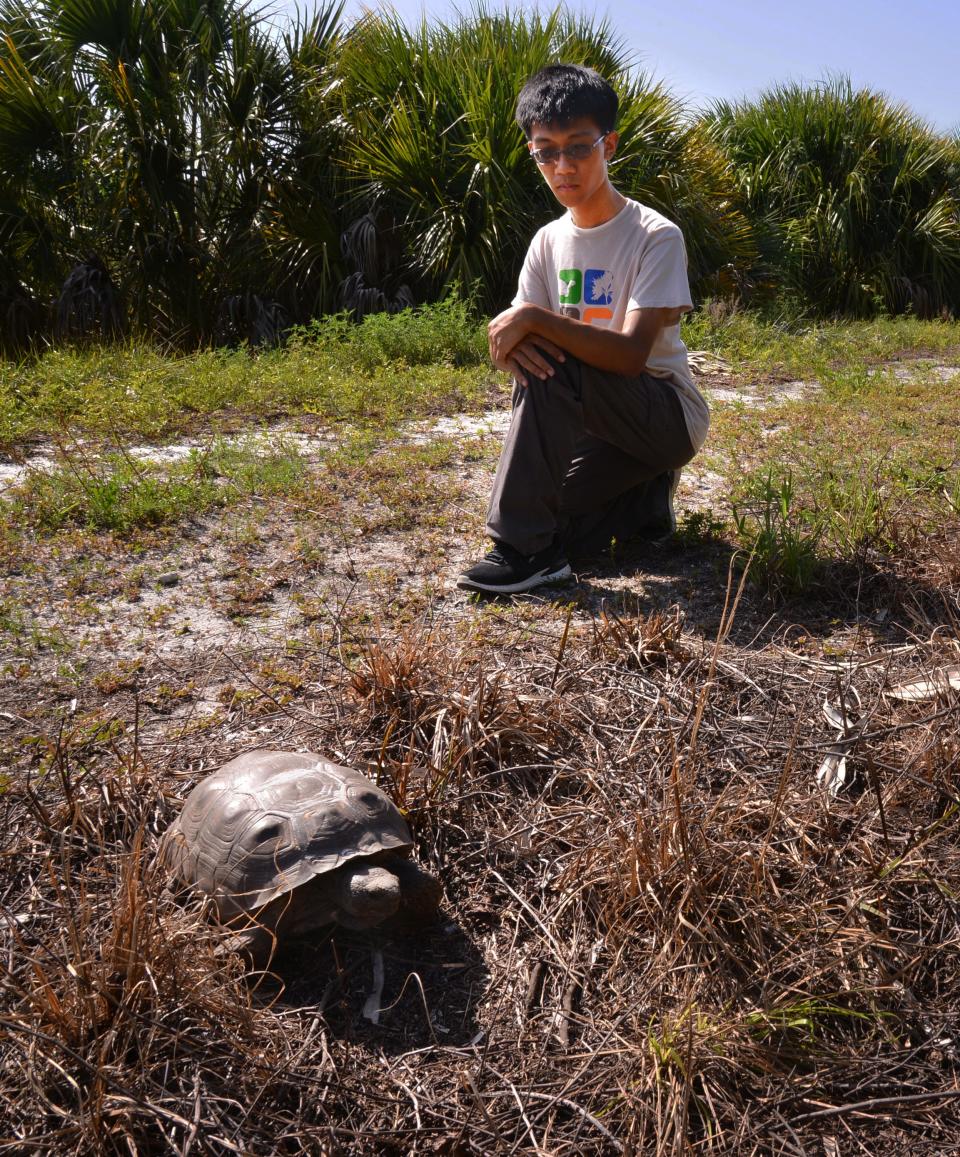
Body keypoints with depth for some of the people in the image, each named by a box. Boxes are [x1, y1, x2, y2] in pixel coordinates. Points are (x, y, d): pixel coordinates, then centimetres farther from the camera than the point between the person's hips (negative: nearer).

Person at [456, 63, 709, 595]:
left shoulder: (655, 237, -14)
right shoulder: (548, 241, 5)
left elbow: (632, 354, -26)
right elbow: (523, 330, -1)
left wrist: (538, 320, -34)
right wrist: (509, 338, -26)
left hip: (669, 414, -6)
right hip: (598, 418, 7)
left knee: (549, 365, -29)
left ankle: (525, 549, -24)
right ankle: (642, 497, 10)